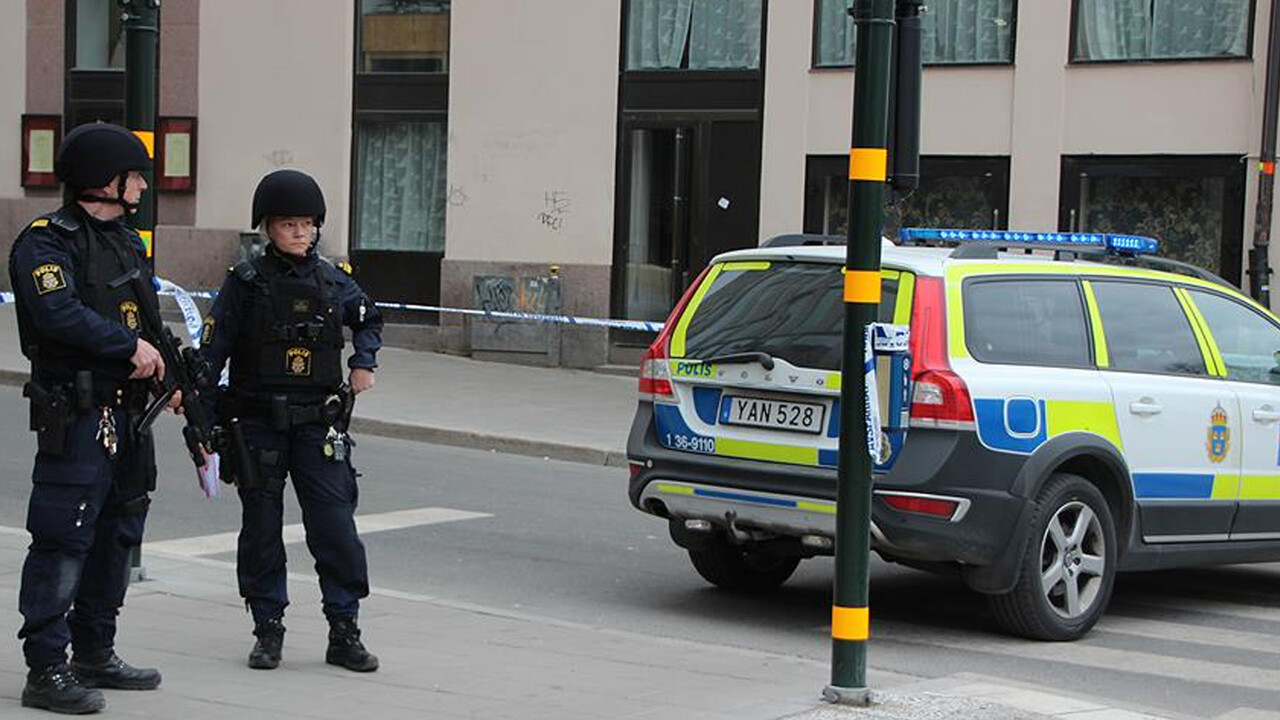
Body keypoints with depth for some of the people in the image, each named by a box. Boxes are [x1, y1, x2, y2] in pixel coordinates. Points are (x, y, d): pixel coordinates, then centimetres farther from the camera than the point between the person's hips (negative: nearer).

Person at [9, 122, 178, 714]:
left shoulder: (125, 241, 16)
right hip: (77, 415, -9)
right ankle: (45, 671, -4)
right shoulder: (47, 242, -12)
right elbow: (59, 314, -27)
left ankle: (94, 654, 27)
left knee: (117, 533, 15)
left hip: (128, 416, 9)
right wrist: (132, 344, -19)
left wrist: (167, 377, 10)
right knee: (63, 541, -8)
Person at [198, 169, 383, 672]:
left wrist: (364, 362, 5)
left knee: (336, 527, -3)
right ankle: (268, 630, 17)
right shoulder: (246, 282, -4)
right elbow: (213, 349, -6)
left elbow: (368, 319, 23)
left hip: (318, 425, 2)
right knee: (261, 529, 6)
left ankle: (344, 633, 5)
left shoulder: (333, 282, 4)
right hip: (258, 423, -1)